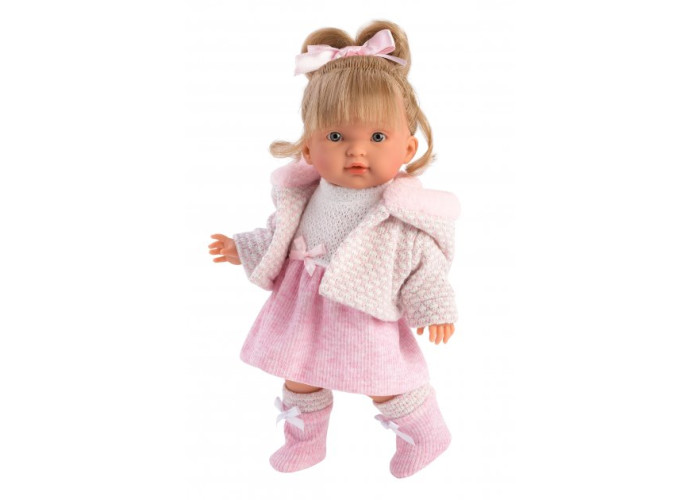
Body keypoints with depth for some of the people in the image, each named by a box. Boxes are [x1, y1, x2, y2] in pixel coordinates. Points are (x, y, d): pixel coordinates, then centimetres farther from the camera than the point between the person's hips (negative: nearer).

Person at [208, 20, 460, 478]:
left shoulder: (402, 211, -20)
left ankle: (427, 435, 37)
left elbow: (423, 261, -11)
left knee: (386, 386, 8)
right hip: (306, 310, 6)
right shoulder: (308, 195, -5)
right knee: (298, 377, 19)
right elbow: (282, 236, 11)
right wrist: (246, 248, 14)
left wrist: (436, 308, -8)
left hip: (367, 318, -5)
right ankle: (306, 440, 45)